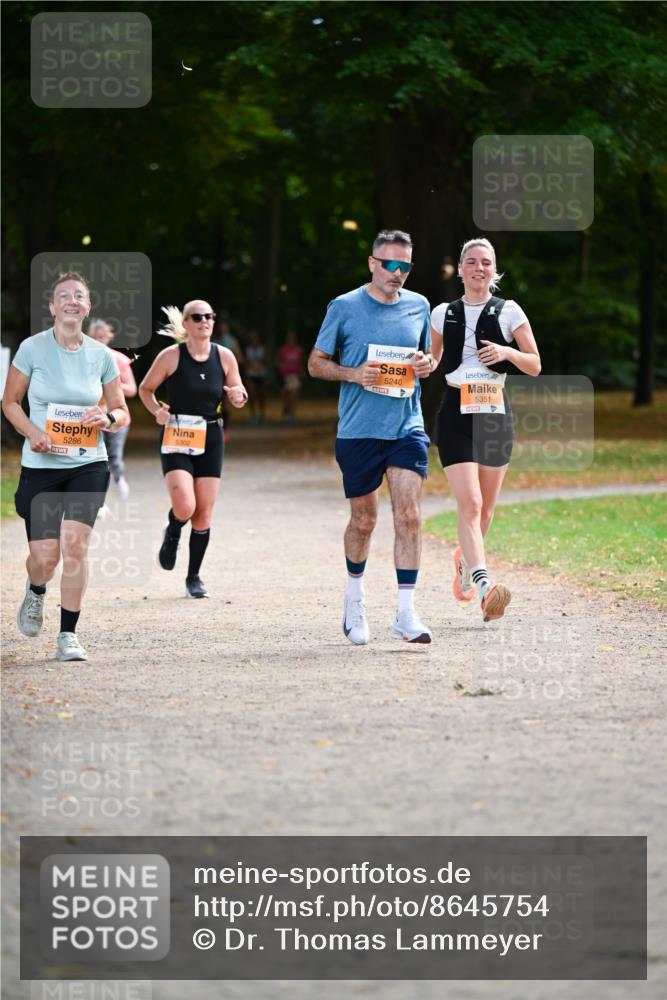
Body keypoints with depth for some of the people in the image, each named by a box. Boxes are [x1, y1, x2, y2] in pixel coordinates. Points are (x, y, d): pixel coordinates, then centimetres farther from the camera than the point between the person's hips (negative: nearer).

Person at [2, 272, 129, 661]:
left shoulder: (101, 355, 2)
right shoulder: (32, 349, -4)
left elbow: (122, 412, 10)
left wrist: (108, 418, -13)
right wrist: (32, 432, -14)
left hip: (89, 464, 1)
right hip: (41, 465, -1)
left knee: (75, 545, -12)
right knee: (45, 557, -4)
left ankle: (69, 635, -1)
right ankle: (36, 593, 33)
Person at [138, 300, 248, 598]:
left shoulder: (224, 356, 2)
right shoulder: (171, 356, -7)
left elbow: (238, 396, 13)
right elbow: (145, 388, 6)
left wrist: (238, 396, -11)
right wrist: (156, 411, -13)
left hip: (210, 439, 3)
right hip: (176, 438, -3)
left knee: (204, 514, 2)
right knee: (184, 507, -19)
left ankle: (194, 577, 18)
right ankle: (172, 534, 18)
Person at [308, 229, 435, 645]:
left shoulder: (419, 306, 8)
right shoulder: (344, 307, -1)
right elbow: (316, 362, 4)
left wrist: (427, 365, -2)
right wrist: (352, 373, -14)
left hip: (407, 428, 2)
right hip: (358, 431, -2)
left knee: (408, 515, -12)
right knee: (364, 520, 9)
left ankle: (406, 613, -12)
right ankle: (355, 595, 35)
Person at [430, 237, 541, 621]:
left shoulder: (509, 312, 3)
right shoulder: (443, 314, 8)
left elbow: (535, 366, 3)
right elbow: (432, 360, 24)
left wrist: (507, 352, -14)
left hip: (496, 414, 1)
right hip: (457, 413, -1)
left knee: (486, 506, 10)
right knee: (469, 502, -17)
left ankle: (466, 558, 39)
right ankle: (483, 583, -28)